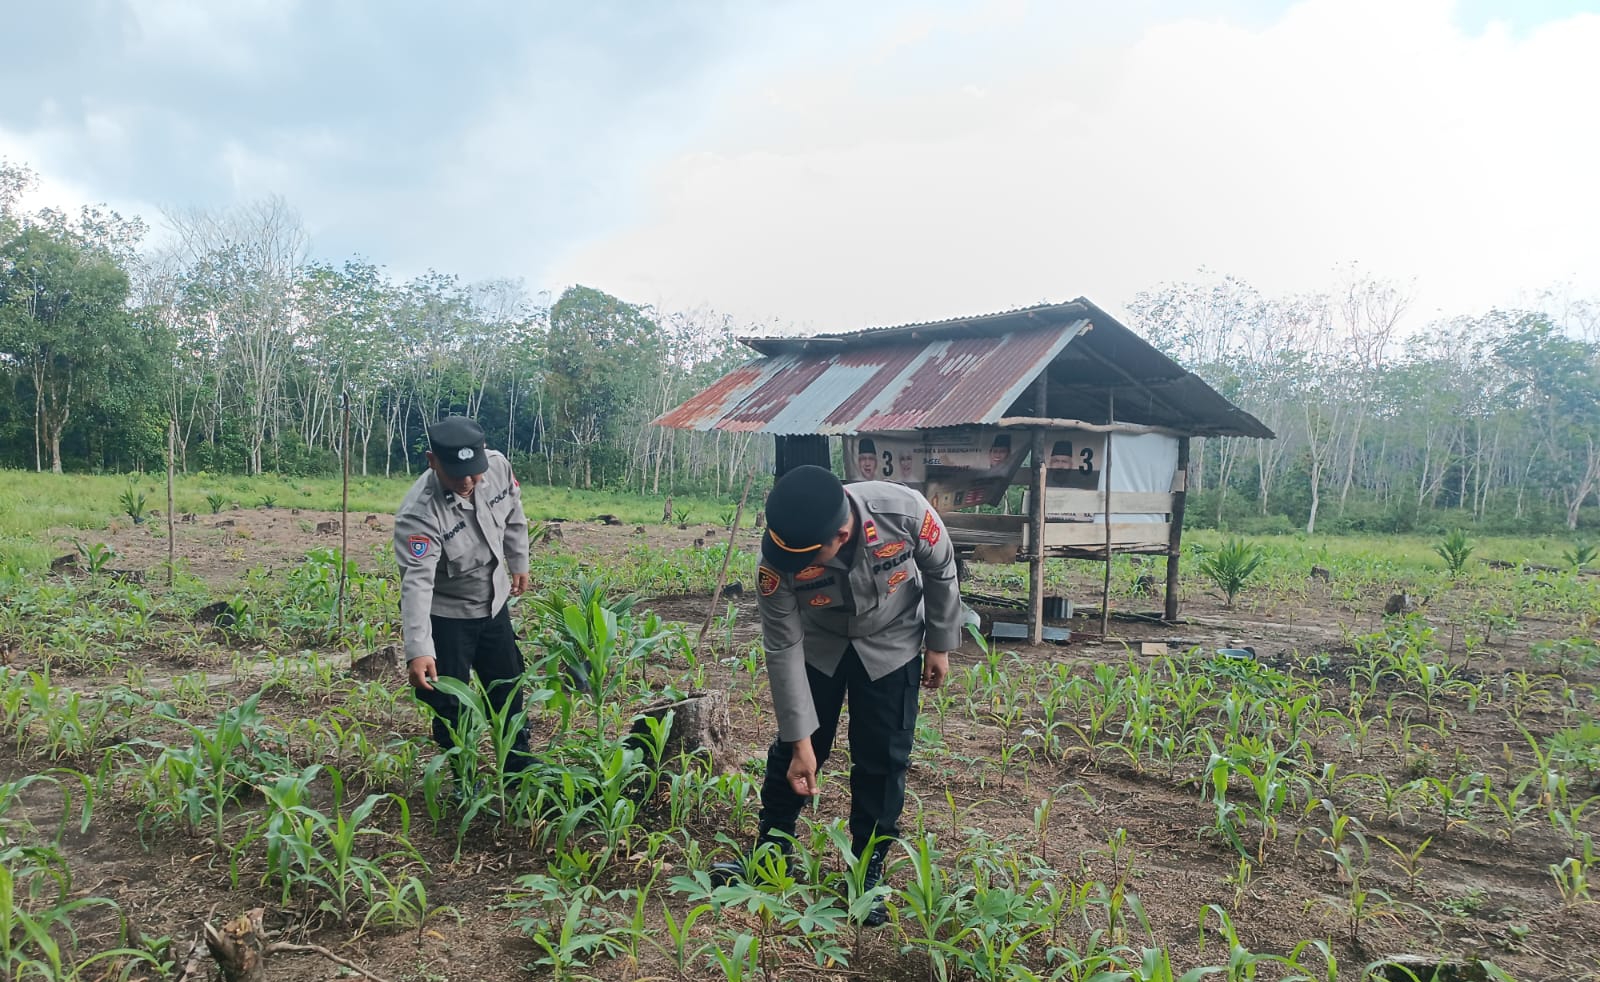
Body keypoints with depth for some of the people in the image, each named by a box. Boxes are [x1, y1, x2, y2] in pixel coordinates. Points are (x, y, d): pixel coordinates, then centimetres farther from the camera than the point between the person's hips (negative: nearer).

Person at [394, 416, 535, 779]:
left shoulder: (498, 466, -18)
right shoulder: (419, 513, -35)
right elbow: (417, 582, -41)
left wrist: (519, 564, 14)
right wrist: (418, 650, -49)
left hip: (493, 603, 6)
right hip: (445, 614, -6)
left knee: (508, 686, 20)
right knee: (450, 703, 1)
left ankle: (520, 768, 39)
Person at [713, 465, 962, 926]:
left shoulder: (905, 512, -36)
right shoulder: (779, 554, -34)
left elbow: (940, 572, -13)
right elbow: (783, 648, -24)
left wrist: (940, 644, -2)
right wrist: (801, 740, -20)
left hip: (891, 645, 0)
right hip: (818, 645, 1)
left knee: (883, 759, 0)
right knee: (791, 749, 5)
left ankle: (869, 868, 17)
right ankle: (771, 847, 27)